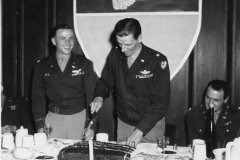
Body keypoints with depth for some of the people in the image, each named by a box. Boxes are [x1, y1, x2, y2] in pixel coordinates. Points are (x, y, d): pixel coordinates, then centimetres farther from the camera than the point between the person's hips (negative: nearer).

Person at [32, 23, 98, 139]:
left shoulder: (84, 64, -2)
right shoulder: (42, 66, 4)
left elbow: (91, 95, -4)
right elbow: (38, 97, 6)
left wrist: (90, 127, -11)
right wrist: (40, 126, -3)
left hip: (80, 117, -1)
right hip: (53, 118, 1)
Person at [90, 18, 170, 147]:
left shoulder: (157, 61, -19)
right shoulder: (115, 54, -5)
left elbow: (160, 102, -20)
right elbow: (105, 82, 8)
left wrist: (140, 130, -25)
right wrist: (99, 97, -14)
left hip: (150, 126, -4)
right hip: (123, 123, 4)